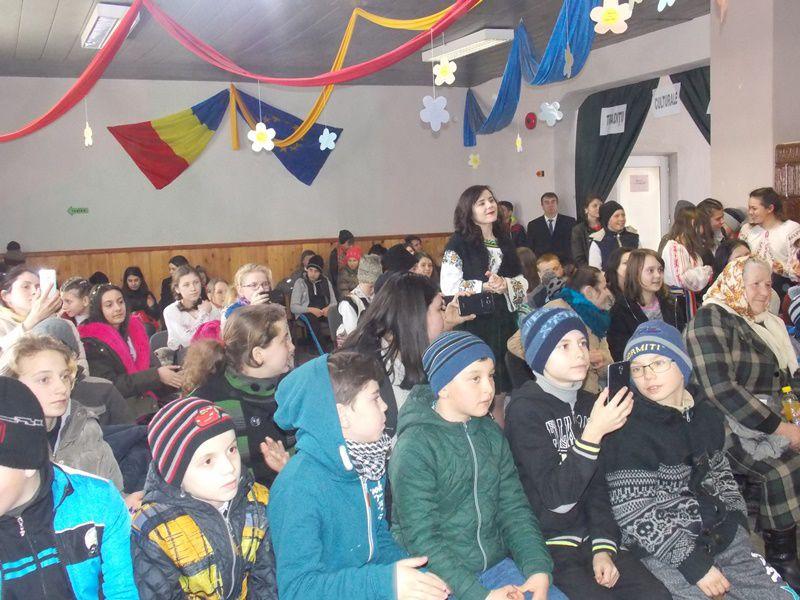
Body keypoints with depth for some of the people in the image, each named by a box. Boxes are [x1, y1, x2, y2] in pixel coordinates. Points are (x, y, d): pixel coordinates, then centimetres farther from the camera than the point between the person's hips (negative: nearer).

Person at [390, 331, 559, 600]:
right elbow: (422, 540, -17)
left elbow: (514, 509, 5)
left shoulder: (491, 434, 5)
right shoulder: (414, 449, -15)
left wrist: (539, 570, -9)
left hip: (495, 565, 6)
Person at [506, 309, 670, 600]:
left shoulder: (588, 403, 9)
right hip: (546, 544, -5)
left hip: (590, 538, 6)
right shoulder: (524, 409, -13)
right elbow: (555, 494, -18)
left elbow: (597, 487, 9)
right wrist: (593, 432, -25)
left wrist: (603, 548, -2)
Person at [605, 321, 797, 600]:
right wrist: (695, 564, -16)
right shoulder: (629, 430, -17)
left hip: (719, 534, 6)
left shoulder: (707, 415, 5)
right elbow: (635, 517, -18)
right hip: (661, 549, -6)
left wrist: (736, 522, 6)